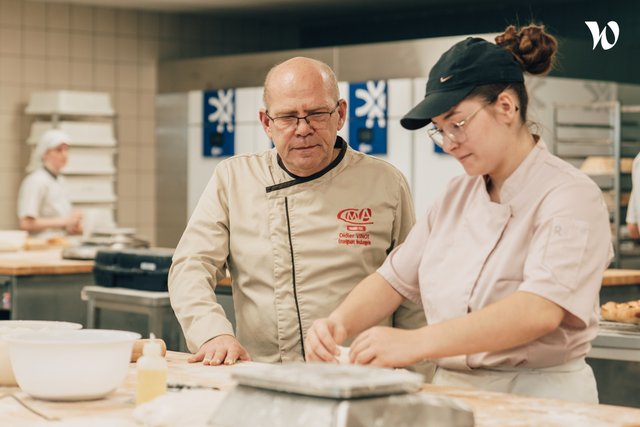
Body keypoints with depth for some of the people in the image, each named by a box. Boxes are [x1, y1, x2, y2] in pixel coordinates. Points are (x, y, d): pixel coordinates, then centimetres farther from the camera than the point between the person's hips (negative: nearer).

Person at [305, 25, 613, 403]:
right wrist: (340, 323, -8)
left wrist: (415, 343, -32)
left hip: (540, 400, -6)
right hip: (452, 394, 6)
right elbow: (395, 280, 13)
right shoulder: (457, 197, 12)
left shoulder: (569, 197, -10)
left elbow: (540, 311, -24)